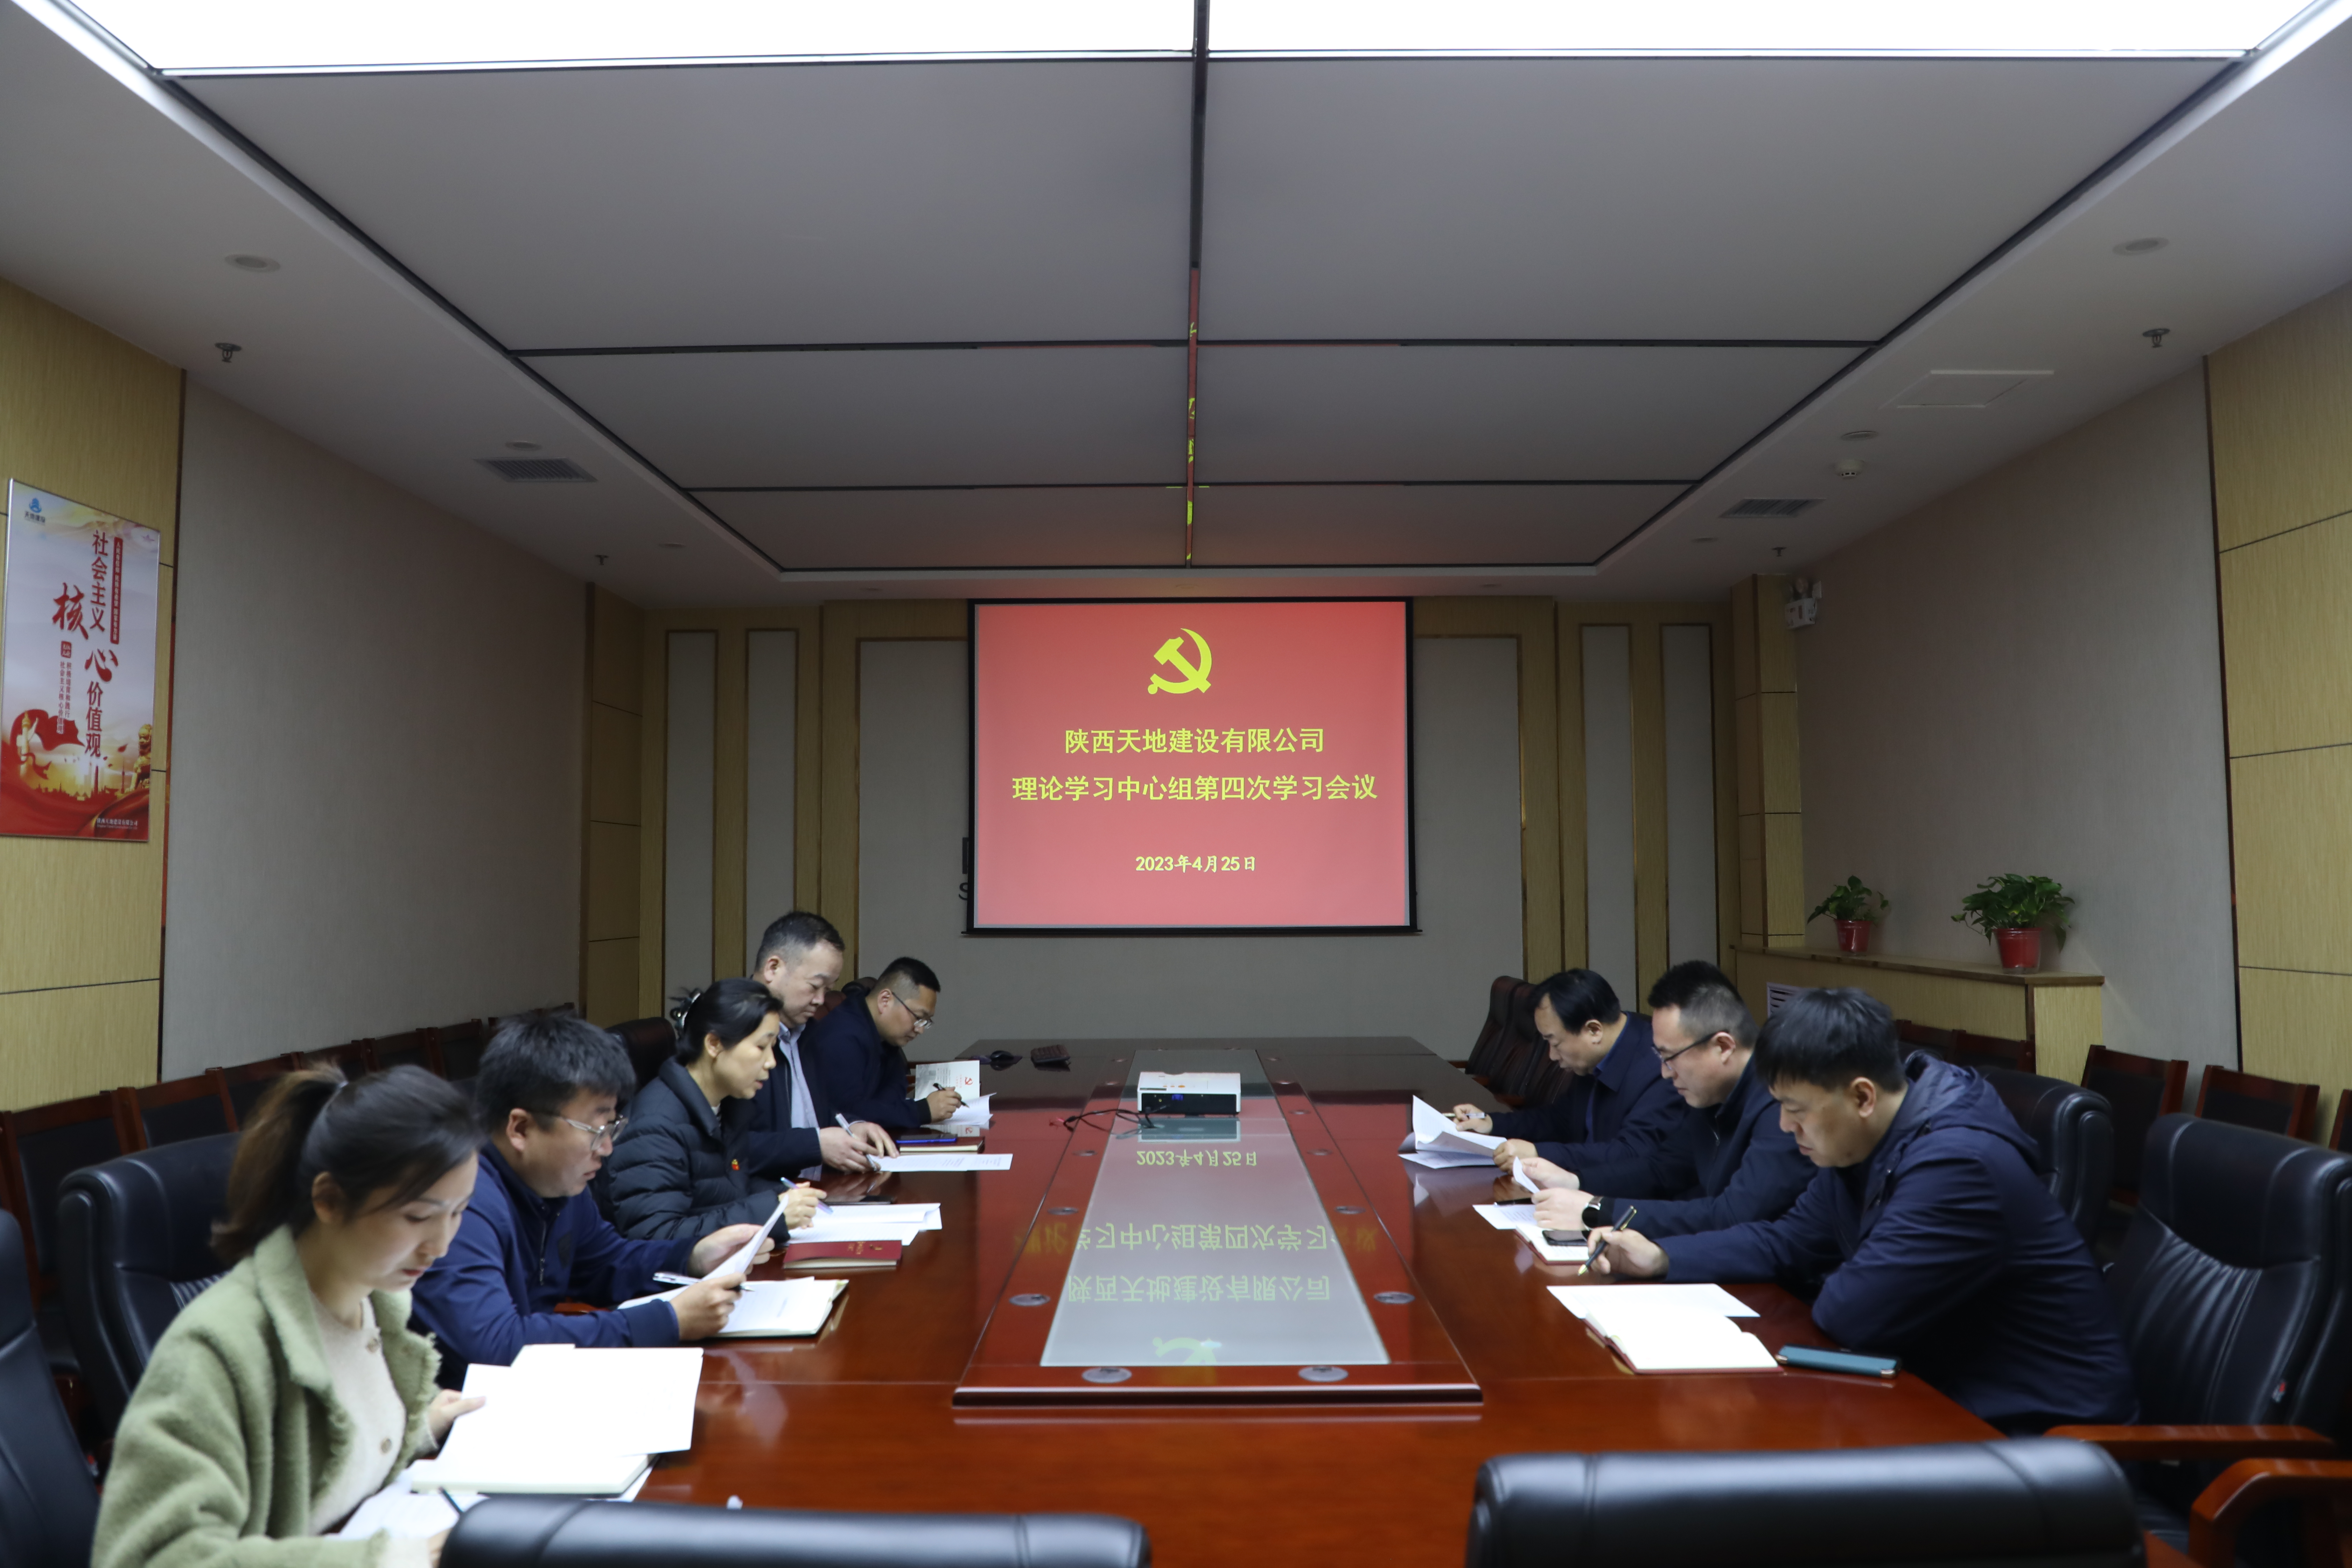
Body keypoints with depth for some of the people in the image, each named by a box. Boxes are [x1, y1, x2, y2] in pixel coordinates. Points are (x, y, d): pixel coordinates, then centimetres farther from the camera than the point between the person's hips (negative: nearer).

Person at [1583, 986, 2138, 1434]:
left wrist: (1838, 1287, -3)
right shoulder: (1861, 1145, 2)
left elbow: (1851, 1316, -28)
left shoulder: (1959, 1165, -29)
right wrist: (1661, 1258, 2)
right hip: (1951, 1388, 8)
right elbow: (1790, 1240, 13)